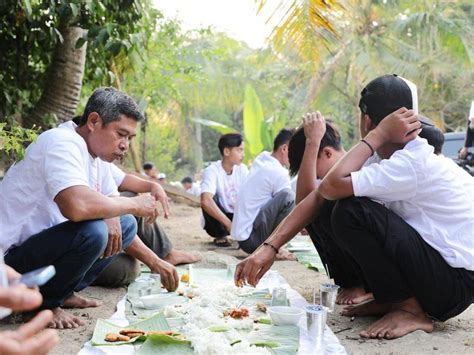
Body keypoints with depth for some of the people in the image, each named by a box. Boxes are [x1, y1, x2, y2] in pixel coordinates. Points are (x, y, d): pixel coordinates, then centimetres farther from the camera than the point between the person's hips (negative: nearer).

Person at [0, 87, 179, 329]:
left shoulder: (98, 159, 8)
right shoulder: (62, 143, -21)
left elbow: (109, 209, 15)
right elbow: (76, 206, -40)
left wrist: (156, 263, 2)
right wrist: (134, 204, -23)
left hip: (44, 243, 10)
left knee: (125, 224, 8)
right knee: (92, 231, -32)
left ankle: (64, 293, 9)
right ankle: (43, 303, -7)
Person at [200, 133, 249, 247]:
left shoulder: (242, 169, -6)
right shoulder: (212, 171, -22)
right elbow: (206, 201, -38)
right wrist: (229, 225, -42)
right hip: (218, 220, -3)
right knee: (210, 201, -33)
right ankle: (220, 236, -13)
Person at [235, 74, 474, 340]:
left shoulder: (414, 162, -25)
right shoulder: (379, 157, 2)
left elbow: (332, 186, -35)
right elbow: (318, 197, -4)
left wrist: (377, 135, -24)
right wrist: (270, 248, -12)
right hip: (427, 259, 8)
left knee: (351, 212, -25)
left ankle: (411, 310, -10)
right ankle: (389, 300, 8)